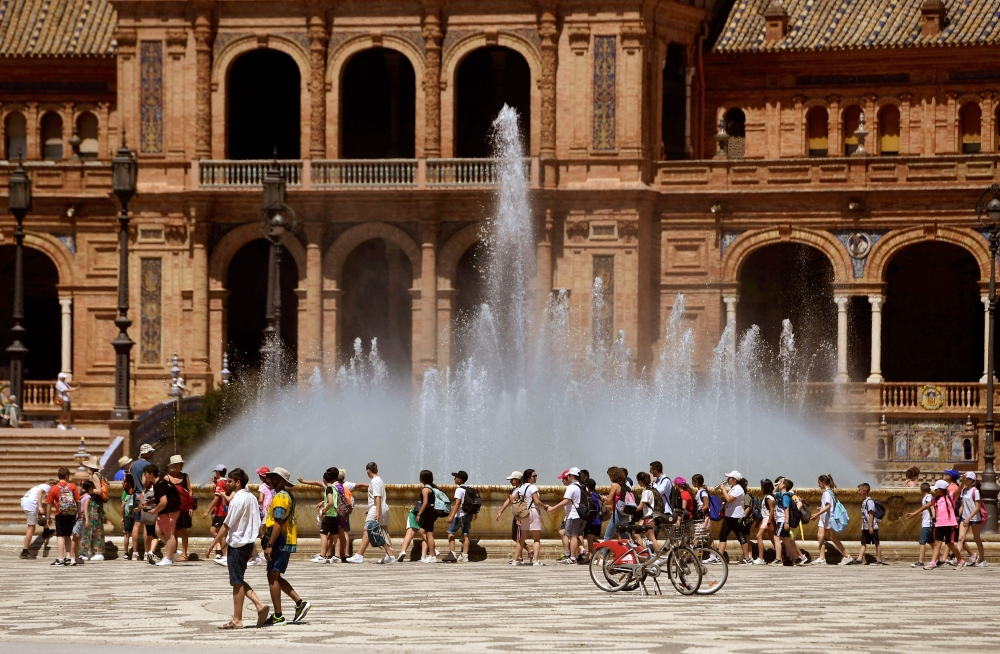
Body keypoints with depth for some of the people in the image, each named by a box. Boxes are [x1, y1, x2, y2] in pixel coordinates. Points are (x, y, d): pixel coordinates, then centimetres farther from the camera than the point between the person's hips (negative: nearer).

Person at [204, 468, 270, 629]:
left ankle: (237, 620, 3)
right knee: (239, 581, 16)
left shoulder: (238, 500, -16)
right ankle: (260, 606, 4)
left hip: (237, 544, -9)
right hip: (248, 543, 9)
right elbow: (258, 524, 14)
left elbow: (226, 525, -16)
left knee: (237, 582, -2)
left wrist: (211, 545, -12)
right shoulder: (251, 498, 11)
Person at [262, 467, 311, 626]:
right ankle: (300, 602, 11)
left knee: (273, 577, -5)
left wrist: (270, 545, -23)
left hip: (280, 542, -10)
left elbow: (278, 523, -22)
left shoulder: (280, 497, -15)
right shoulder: (288, 496, 17)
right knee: (275, 577, 16)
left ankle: (278, 617, -3)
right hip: (287, 542, 10)